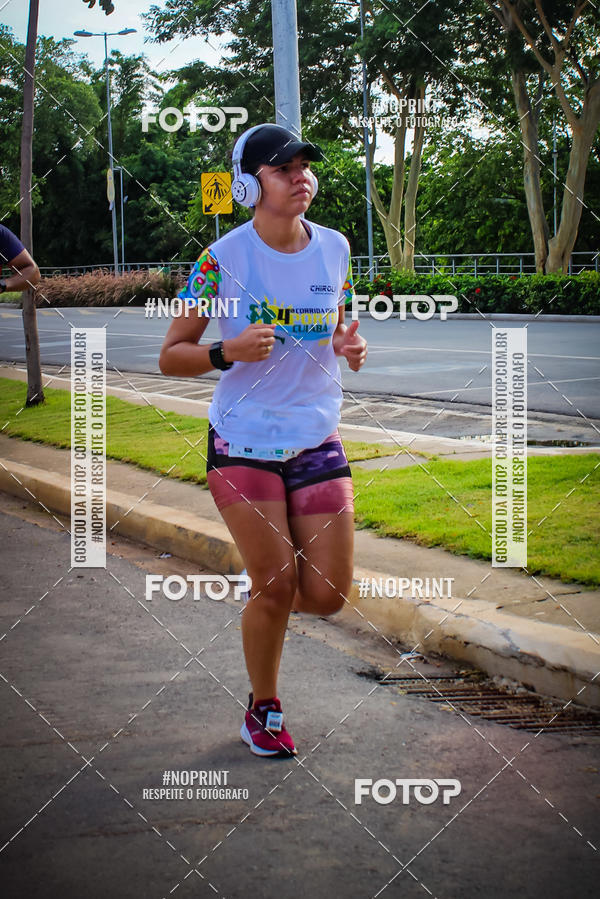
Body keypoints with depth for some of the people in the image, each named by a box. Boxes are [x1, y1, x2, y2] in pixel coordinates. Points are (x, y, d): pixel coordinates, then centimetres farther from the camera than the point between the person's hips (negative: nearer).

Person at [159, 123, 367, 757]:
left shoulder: (334, 248, 2)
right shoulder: (223, 258, -10)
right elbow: (170, 356, -5)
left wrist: (350, 347, -6)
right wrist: (229, 351, -24)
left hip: (317, 441, 4)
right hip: (242, 443, -4)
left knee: (327, 595, -2)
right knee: (276, 586, -4)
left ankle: (262, 599, 35)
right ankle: (262, 710, 22)